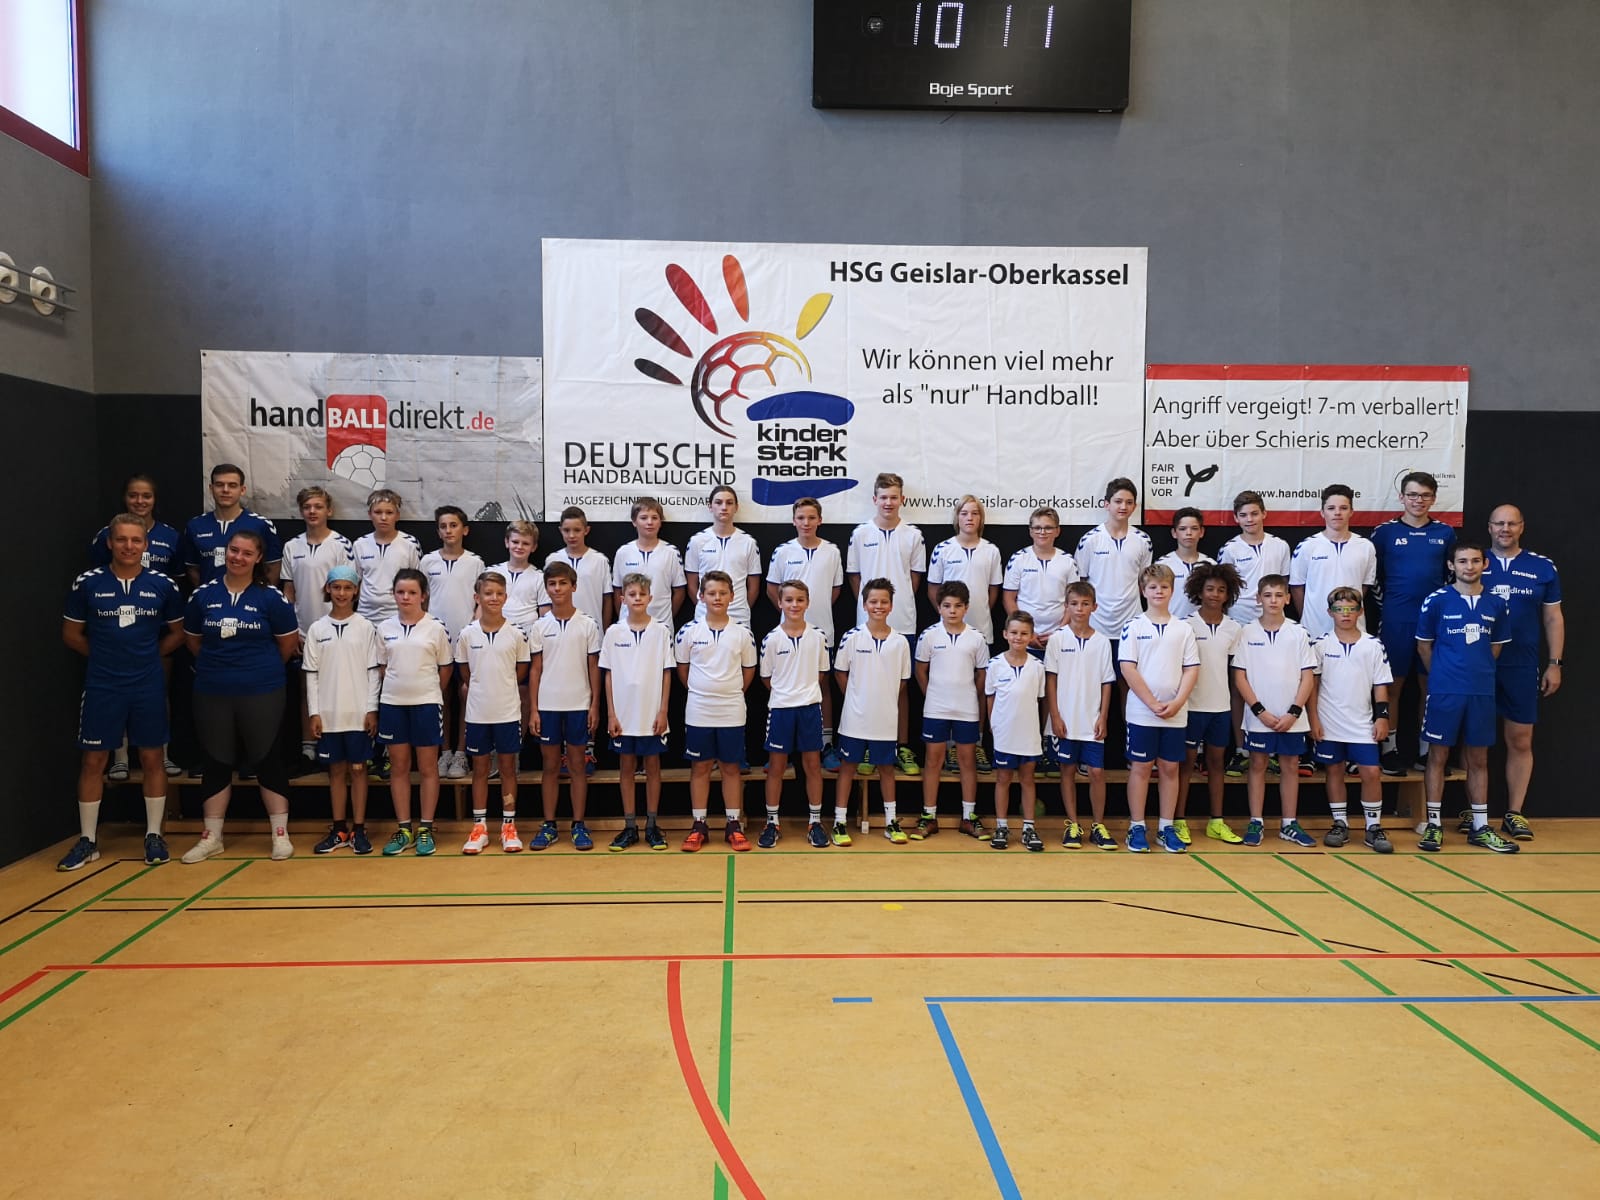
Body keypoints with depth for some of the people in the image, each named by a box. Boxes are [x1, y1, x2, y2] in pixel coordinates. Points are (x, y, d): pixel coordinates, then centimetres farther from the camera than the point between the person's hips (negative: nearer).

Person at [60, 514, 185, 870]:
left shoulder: (162, 585, -1)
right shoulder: (87, 583, -3)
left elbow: (176, 633, 10)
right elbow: (71, 634, 6)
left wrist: (147, 655, 2)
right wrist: (106, 654, 3)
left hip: (149, 686, 1)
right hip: (101, 686, 0)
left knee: (152, 759, 7)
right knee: (93, 761, 6)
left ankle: (154, 835, 18)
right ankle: (87, 840, 18)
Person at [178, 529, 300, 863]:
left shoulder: (271, 597, -4)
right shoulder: (203, 594, 3)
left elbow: (288, 643, 3)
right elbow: (193, 640, 14)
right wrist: (218, 665, 14)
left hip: (261, 693, -2)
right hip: (212, 693, 2)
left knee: (265, 759, 4)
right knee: (217, 762, 10)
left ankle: (280, 834, 13)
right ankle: (211, 837, 21)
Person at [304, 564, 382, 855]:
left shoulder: (365, 627, 0)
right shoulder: (317, 629, 4)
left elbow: (374, 671, 0)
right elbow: (311, 674, 4)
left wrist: (372, 709, -5)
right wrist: (314, 713, -1)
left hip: (359, 712, -2)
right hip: (328, 713, 2)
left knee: (358, 769, 3)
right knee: (336, 770, 9)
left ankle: (359, 830, 10)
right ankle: (339, 830, 17)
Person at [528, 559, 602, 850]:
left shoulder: (588, 624, -1)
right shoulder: (540, 626, 3)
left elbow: (594, 667, 2)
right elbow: (536, 669, 4)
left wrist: (595, 705, -2)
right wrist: (533, 710, 0)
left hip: (579, 705, -1)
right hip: (548, 705, 1)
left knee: (577, 765, 6)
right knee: (550, 766, 8)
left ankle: (579, 825, 13)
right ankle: (549, 826, 16)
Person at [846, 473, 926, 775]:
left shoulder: (913, 535, 4)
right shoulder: (861, 533, 3)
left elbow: (915, 577, 10)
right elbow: (854, 575, 8)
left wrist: (900, 603, 5)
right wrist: (867, 603, 3)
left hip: (902, 622, 0)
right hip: (867, 622, 0)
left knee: (901, 685, 6)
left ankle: (903, 748, 14)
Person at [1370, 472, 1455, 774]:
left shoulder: (1445, 533, 7)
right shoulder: (1385, 532, 0)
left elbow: (1451, 576, 15)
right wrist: (1387, 605, 3)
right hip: (1395, 621, -2)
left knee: (1430, 685, 8)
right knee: (1393, 685, 2)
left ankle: (1426, 750, 16)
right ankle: (1390, 749, 9)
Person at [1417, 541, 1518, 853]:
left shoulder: (1497, 604, 5)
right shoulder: (1437, 601, -3)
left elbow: (1496, 646, 16)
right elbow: (1424, 645, 4)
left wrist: (1479, 671, 10)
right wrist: (1443, 676, 5)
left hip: (1483, 692, 3)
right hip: (1444, 690, -3)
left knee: (1478, 760, 10)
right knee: (1438, 756, 2)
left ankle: (1480, 827, 18)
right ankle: (1434, 825, 10)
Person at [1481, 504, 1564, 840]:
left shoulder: (1543, 567, 6)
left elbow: (1553, 618, 9)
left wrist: (1554, 664, 4)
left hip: (1522, 668, 1)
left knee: (1520, 741, 4)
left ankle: (1514, 814, 13)